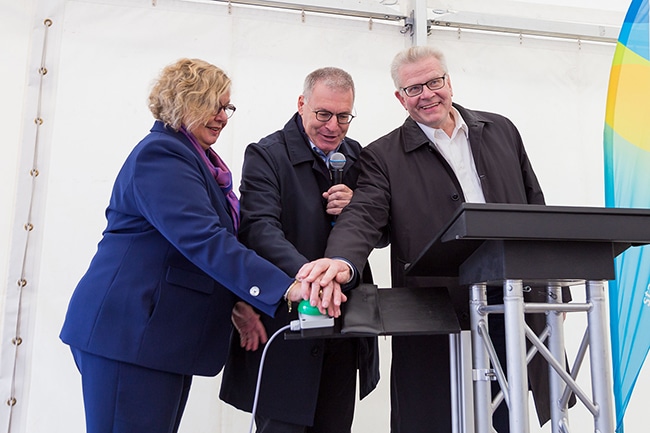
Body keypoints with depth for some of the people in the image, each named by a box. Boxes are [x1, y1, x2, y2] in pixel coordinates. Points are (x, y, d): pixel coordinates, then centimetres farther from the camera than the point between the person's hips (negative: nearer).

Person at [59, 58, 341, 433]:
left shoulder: (196, 158, 18)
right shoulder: (160, 155, -14)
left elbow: (211, 234, 20)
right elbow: (204, 239, -28)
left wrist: (237, 301, 6)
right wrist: (285, 288, -35)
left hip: (166, 336, 10)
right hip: (129, 332, -10)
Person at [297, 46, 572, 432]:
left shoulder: (501, 131, 10)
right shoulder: (384, 156, -1)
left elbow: (536, 208, 13)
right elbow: (363, 216, -15)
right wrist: (342, 260, -38)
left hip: (516, 301, 4)